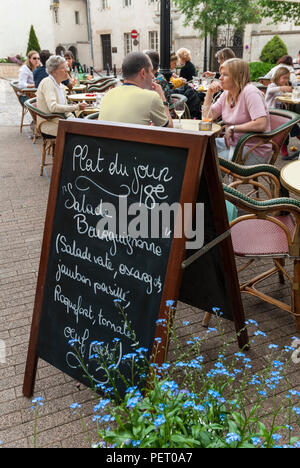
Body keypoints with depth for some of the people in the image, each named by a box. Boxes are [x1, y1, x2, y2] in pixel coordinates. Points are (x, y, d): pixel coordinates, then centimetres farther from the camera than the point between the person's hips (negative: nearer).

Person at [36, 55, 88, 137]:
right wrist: (76, 107, -23)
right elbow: (53, 107, -24)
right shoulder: (47, 82, -11)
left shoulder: (61, 86, 15)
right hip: (48, 124, -8)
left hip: (60, 121, 8)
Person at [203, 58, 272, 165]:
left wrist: (232, 128, -21)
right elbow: (208, 117, 10)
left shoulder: (250, 92, -16)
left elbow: (261, 124, -28)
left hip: (254, 149, -8)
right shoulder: (226, 93, 9)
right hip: (232, 143, 8)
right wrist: (210, 93, 1)